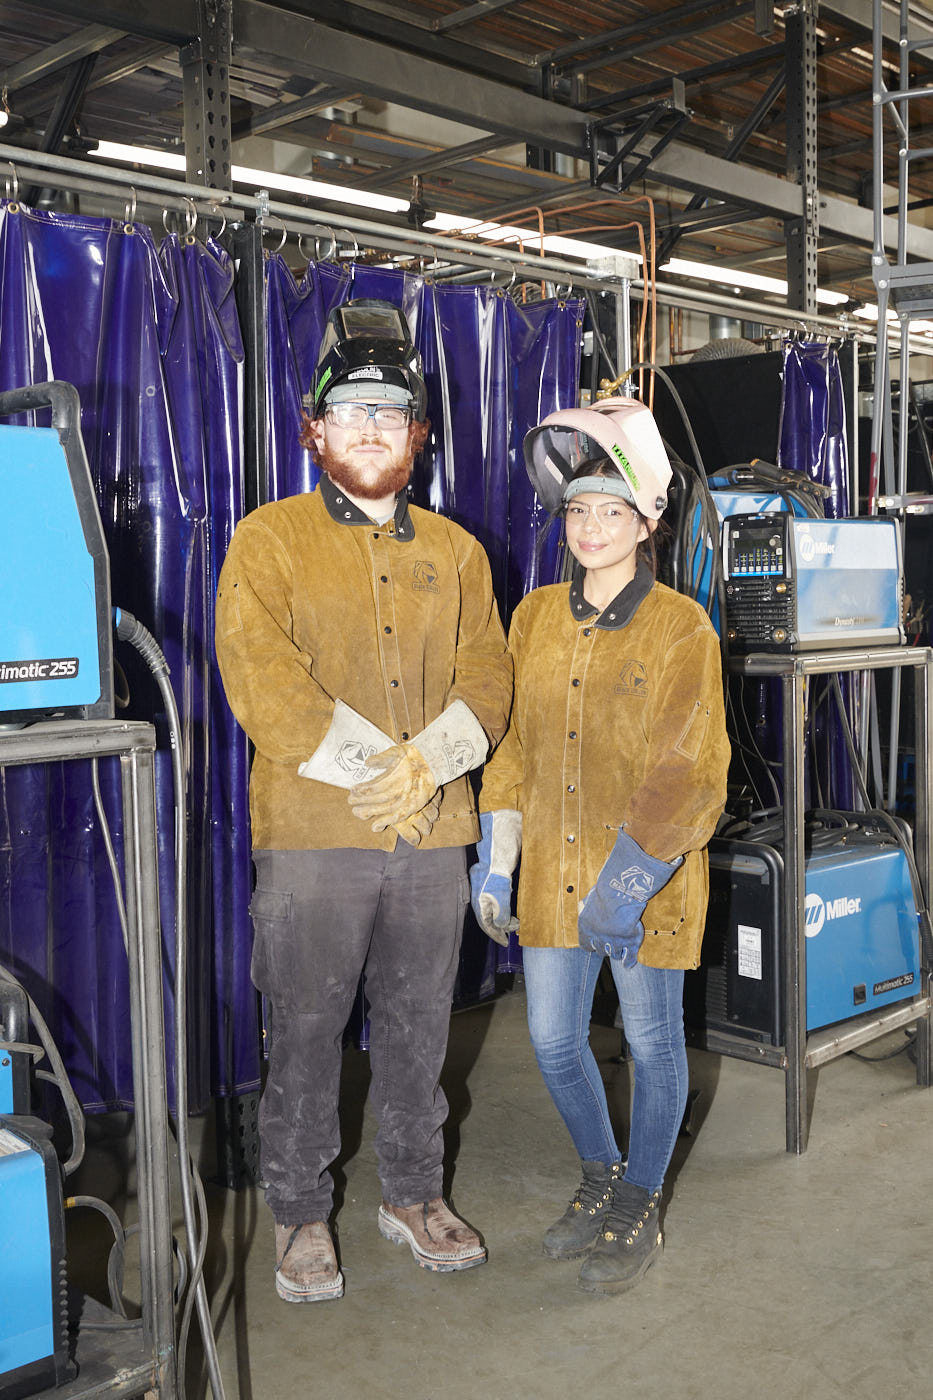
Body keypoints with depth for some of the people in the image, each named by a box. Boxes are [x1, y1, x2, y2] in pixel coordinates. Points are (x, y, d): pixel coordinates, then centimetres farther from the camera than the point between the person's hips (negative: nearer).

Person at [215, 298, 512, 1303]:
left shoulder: (454, 551, 13)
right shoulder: (269, 538, 1)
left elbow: (489, 676, 4)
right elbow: (259, 679, -11)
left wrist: (427, 762, -14)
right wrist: (369, 769, -17)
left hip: (433, 832, 4)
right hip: (310, 836, -3)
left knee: (417, 1029, 14)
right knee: (305, 1034, 7)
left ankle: (413, 1194, 33)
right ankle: (301, 1216, 25)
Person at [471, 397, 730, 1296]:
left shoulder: (680, 628, -11)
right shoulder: (536, 616, 4)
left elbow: (692, 774, -14)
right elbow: (514, 746, 8)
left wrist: (629, 883, -18)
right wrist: (495, 865, 5)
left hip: (648, 874, -4)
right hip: (554, 869, 5)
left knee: (651, 1042, 10)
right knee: (554, 1039, 11)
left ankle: (639, 1207, 32)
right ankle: (600, 1177, 38)